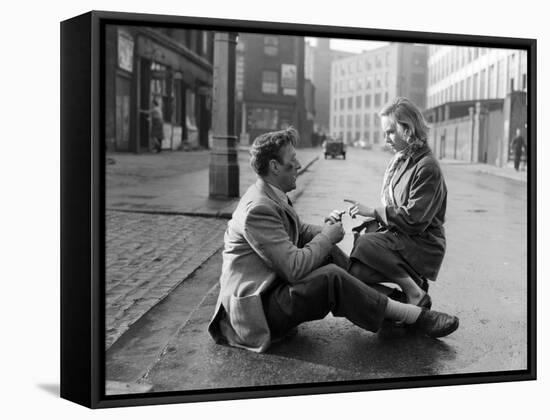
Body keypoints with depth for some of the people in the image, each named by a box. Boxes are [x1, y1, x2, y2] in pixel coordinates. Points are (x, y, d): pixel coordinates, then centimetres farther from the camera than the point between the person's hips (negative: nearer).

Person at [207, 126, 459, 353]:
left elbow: (300, 231, 20)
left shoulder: (271, 196, 7)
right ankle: (412, 316, -12)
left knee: (328, 254, 2)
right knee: (331, 277, -24)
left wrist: (325, 231, -1)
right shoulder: (258, 209, -24)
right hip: (255, 310, -10)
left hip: (271, 287, 10)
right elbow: (295, 268, -27)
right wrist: (326, 237, -12)